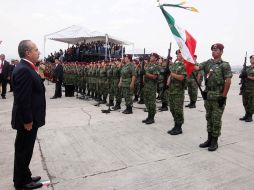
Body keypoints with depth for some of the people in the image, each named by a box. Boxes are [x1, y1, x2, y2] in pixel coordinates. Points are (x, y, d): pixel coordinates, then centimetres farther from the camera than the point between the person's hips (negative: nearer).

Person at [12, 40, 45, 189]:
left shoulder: (27, 68, 11)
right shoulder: (23, 70, -21)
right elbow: (23, 99, -25)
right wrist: (27, 120, -20)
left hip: (31, 118, 10)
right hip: (27, 120, -10)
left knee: (25, 150, 20)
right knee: (23, 151, 6)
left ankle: (24, 177, 35)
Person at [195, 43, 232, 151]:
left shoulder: (225, 65, -6)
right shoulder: (207, 63, 10)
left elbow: (228, 82, -11)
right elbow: (196, 68, -2)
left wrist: (223, 96, -14)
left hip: (218, 97, -6)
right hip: (208, 95, 6)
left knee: (216, 119, 2)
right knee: (209, 118, 13)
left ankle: (215, 141, 14)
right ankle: (209, 139, 25)